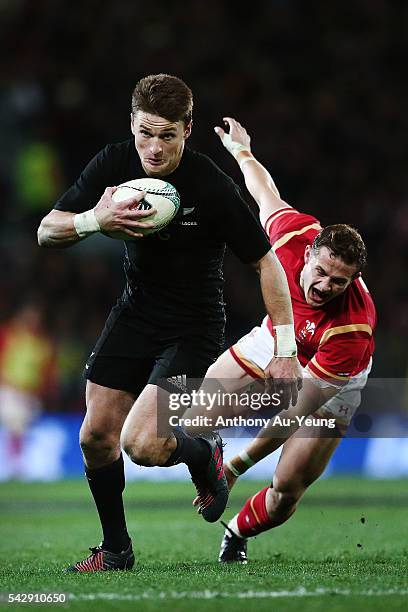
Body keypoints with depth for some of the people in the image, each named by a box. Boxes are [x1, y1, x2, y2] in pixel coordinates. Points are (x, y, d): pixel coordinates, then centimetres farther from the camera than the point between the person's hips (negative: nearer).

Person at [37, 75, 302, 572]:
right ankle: (116, 548, 25)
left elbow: (266, 262, -15)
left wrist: (286, 350, -16)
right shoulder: (115, 163, -10)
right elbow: (47, 232, -8)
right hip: (134, 313, 5)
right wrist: (94, 221, -30)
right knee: (96, 438, 4)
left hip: (193, 327, -5)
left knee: (140, 444, -20)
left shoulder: (213, 187, -23)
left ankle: (204, 456, 14)